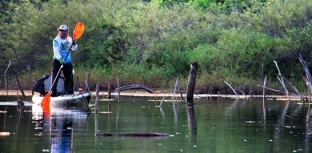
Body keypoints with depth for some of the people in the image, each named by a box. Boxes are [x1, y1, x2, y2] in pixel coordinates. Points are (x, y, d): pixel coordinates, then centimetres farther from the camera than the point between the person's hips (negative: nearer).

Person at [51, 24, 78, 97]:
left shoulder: (69, 39, 7)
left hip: (67, 62, 4)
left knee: (69, 78, 6)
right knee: (55, 78, -9)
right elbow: (56, 51, -20)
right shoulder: (56, 40, -8)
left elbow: (75, 49, 6)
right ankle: (53, 93, -7)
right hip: (57, 61, -4)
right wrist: (60, 58, -37)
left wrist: (74, 44, -17)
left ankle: (70, 92, 15)